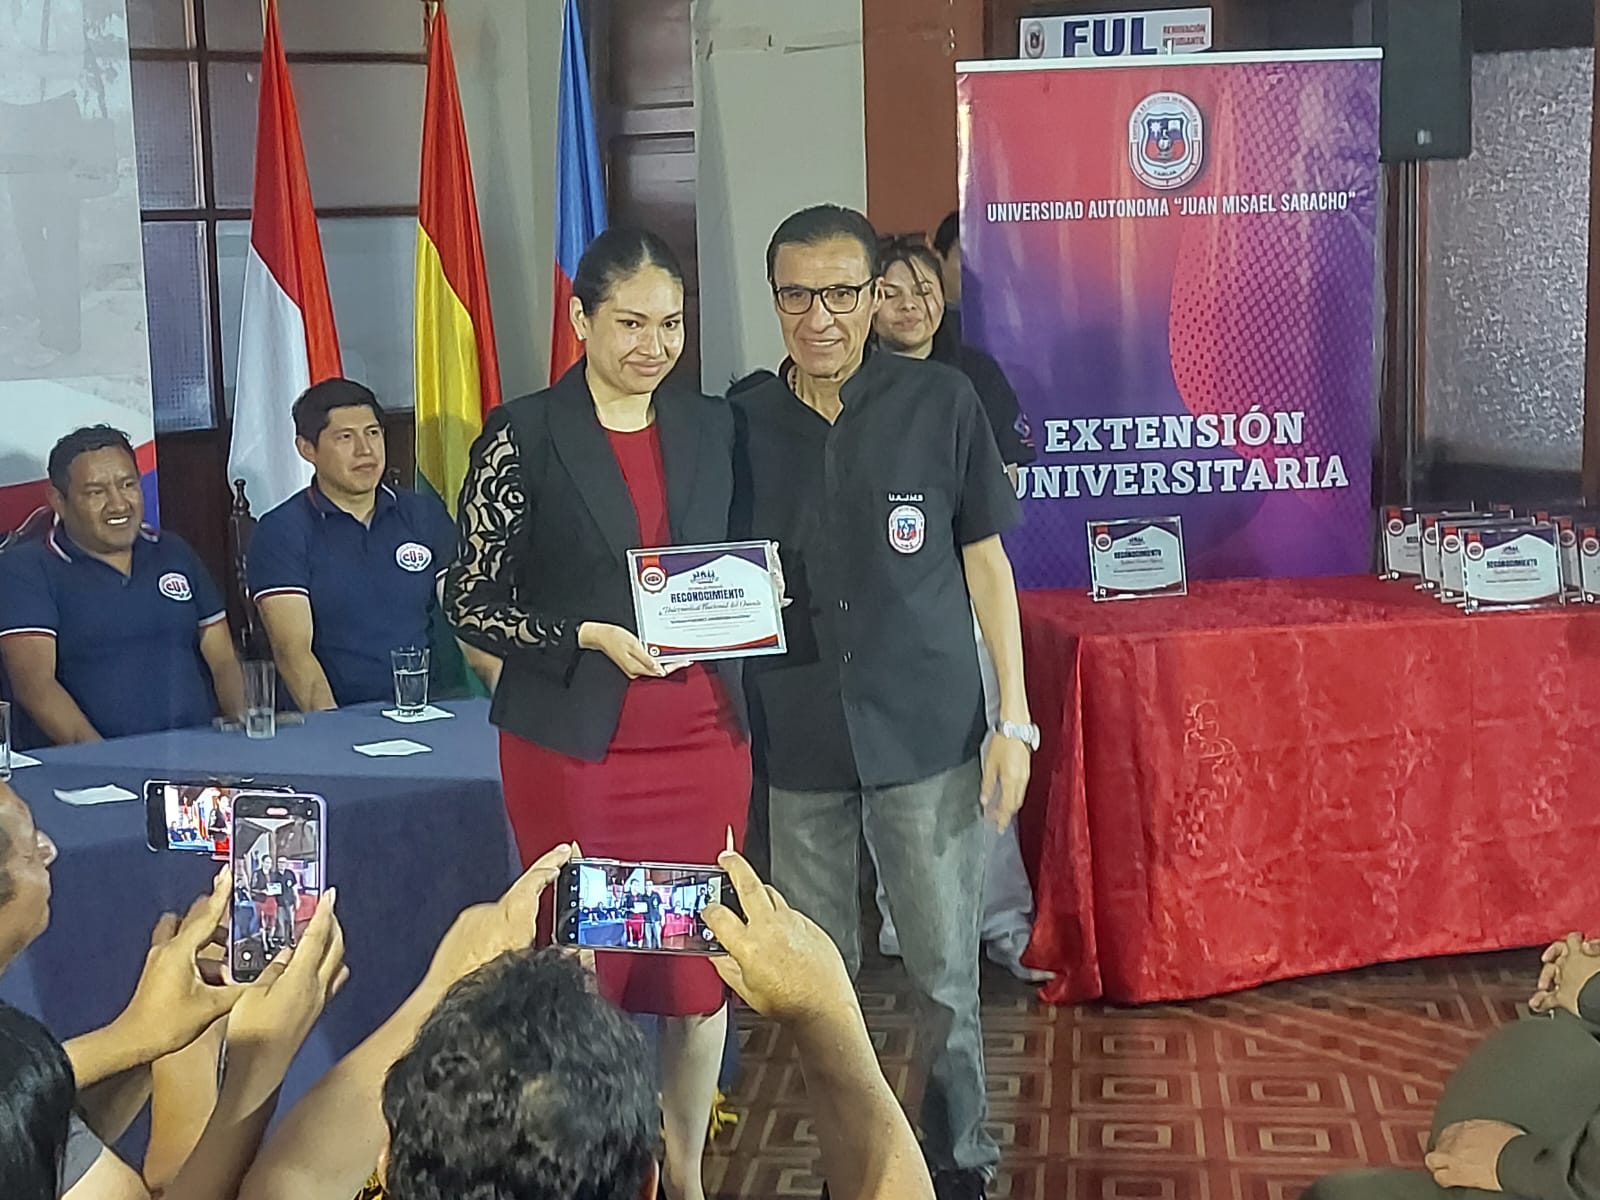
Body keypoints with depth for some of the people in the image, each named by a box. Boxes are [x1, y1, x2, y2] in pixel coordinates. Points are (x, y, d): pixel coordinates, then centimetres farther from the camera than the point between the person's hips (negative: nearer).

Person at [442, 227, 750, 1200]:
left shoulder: (713, 427, 7)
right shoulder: (525, 436, -5)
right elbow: (470, 599, -5)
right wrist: (592, 637, -17)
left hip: (703, 741, 4)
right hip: (574, 746, -3)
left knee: (703, 968, 8)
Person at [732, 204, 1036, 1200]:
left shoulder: (941, 401, -3)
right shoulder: (743, 422, 2)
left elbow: (985, 561, 2)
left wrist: (1016, 720, -1)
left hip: (928, 732, -2)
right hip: (796, 738, 2)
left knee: (946, 969, 5)